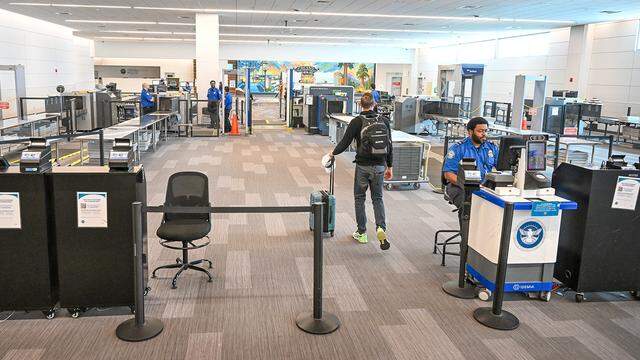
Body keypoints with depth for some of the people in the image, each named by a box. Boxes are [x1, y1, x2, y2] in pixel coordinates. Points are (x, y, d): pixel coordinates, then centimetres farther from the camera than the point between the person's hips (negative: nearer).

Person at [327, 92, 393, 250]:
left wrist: (333, 153, 11)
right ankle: (381, 228, -9)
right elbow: (389, 146, 3)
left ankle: (361, 233, 20)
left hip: (363, 165, -2)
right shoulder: (384, 121, 1)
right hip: (379, 165, 2)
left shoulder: (356, 122, -8)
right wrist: (389, 167, 12)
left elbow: (345, 143, -8)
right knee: (377, 198, 14)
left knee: (359, 198, 14)